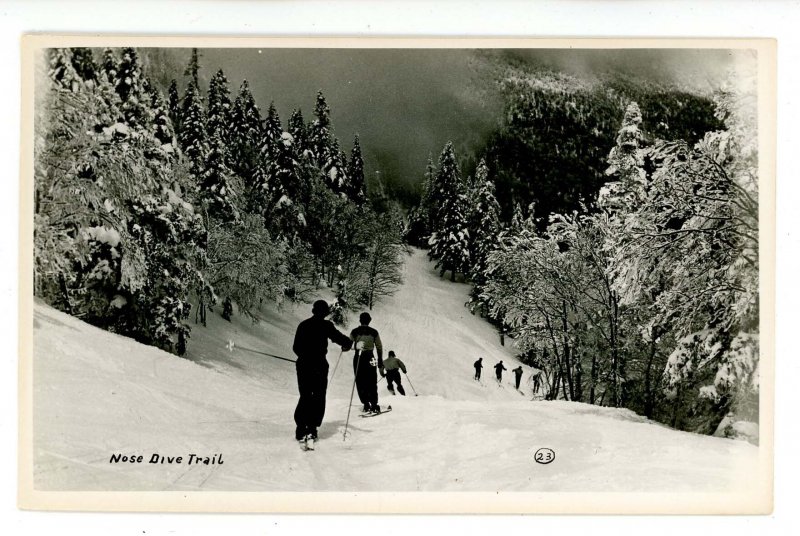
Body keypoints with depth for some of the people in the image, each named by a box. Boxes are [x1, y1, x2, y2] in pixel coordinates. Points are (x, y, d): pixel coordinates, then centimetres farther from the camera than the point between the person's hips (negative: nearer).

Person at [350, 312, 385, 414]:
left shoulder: (354, 332, 0)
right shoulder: (374, 332, 2)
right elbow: (379, 348, 3)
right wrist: (380, 364, 8)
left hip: (358, 358, -1)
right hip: (370, 358, 1)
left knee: (360, 382, 7)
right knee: (372, 383, 7)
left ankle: (366, 404, 0)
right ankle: (374, 405, -1)